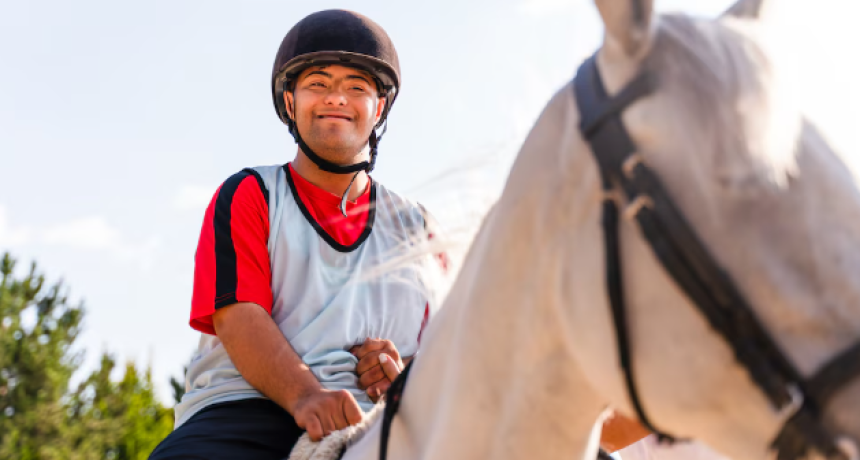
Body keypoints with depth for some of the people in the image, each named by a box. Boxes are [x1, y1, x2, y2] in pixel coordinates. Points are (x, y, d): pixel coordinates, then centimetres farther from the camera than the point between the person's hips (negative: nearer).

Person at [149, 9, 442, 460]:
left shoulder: (414, 225, 25)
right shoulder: (247, 195, 15)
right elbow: (236, 315, -2)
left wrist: (405, 371, -3)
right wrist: (305, 397, -21)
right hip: (248, 410, -1)